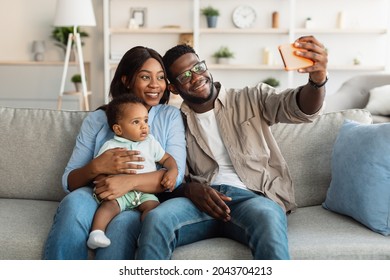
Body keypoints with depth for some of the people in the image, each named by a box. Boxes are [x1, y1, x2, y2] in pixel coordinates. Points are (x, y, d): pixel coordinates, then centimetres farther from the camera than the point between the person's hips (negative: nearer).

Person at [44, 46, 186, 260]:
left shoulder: (170, 116, 12)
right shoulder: (96, 119, 14)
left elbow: (176, 174, -4)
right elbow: (68, 182, 7)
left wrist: (130, 181, -21)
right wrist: (96, 167, -16)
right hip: (97, 198, 1)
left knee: (122, 225, -36)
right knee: (74, 201, -34)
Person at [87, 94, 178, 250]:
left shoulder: (150, 142, 15)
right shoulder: (110, 146, 6)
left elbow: (167, 159, 21)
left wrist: (172, 172, 0)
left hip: (145, 192, 2)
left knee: (154, 205, -27)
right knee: (109, 204, -31)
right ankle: (96, 232, -38)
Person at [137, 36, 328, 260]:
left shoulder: (251, 99, 13)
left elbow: (301, 108, -3)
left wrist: (317, 79, -28)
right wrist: (190, 189, -13)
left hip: (254, 196, -1)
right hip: (201, 199, 2)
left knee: (267, 218, -39)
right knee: (156, 220, -31)